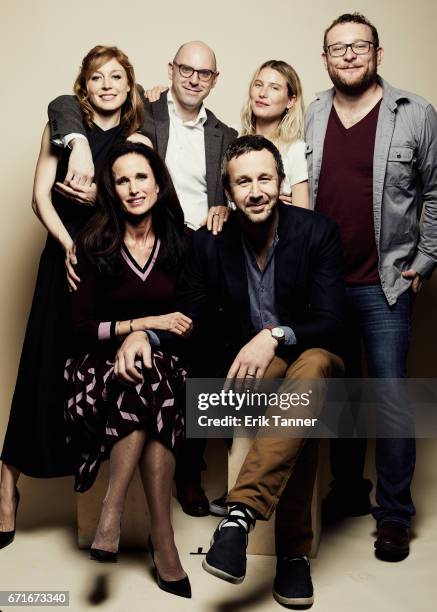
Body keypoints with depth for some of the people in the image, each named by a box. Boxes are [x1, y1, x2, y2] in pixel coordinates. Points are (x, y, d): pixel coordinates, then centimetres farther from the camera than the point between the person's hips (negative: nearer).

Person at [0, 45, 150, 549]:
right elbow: (41, 197, 2)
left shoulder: (137, 140, 9)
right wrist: (69, 244, -12)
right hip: (65, 257, 0)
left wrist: (99, 198, -17)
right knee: (47, 366, -3)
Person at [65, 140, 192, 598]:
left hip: (163, 360, 2)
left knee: (149, 381, -34)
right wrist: (146, 323, -13)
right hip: (102, 364, -2)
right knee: (152, 390, -34)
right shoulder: (93, 244, -2)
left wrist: (145, 338, -7)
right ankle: (162, 540, -26)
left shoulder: (179, 242, 5)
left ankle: (112, 514, -23)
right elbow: (82, 327, -4)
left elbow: (192, 317, 10)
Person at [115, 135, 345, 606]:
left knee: (314, 365, -37)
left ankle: (240, 513, -42)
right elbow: (189, 314, 2)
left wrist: (274, 336, -34)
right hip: (244, 370, 2)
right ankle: (294, 551, -22)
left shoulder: (318, 232, -8)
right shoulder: (210, 242, -2)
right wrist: (143, 333, -21)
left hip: (308, 358, -1)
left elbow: (331, 323, -15)